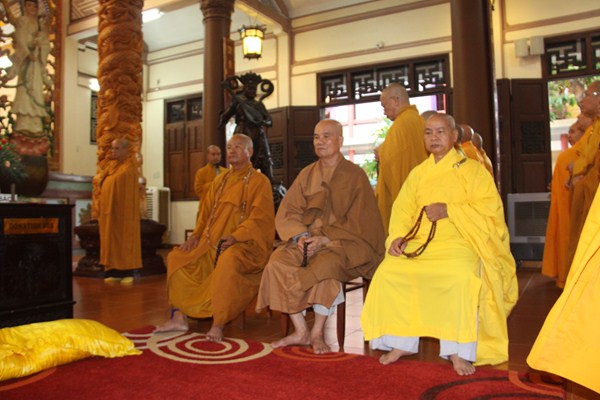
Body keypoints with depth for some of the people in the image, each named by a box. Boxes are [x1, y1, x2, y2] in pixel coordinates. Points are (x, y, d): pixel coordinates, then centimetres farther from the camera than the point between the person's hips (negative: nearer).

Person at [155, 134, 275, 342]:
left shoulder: (259, 181, -2)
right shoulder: (220, 180, 18)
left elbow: (260, 218, -12)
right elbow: (206, 212, 20)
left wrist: (235, 237, -24)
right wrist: (196, 235, 3)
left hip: (244, 244, -7)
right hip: (212, 242, 7)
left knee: (228, 260, -38)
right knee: (176, 258, -6)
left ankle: (218, 324, -28)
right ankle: (179, 317, -4)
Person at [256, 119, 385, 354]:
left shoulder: (355, 175, -1)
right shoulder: (306, 174, 12)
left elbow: (359, 223, -6)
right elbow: (288, 213, 7)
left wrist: (324, 240, -18)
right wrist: (300, 236, -14)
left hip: (344, 242, -4)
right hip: (307, 240, 4)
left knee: (325, 264, -35)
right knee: (277, 262, -22)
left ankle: (317, 333, -15)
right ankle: (301, 331, -11)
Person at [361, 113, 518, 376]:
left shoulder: (472, 169, 8)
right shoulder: (418, 173, 20)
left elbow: (489, 207, -5)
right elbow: (402, 209, 10)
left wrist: (448, 210, -13)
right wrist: (398, 236, -9)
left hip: (459, 243, -3)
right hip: (419, 243, 4)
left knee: (462, 276, -35)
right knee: (388, 272, -21)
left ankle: (458, 351, -20)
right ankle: (401, 343, -7)